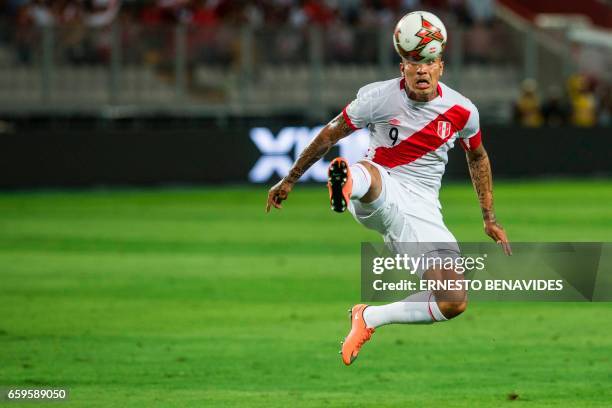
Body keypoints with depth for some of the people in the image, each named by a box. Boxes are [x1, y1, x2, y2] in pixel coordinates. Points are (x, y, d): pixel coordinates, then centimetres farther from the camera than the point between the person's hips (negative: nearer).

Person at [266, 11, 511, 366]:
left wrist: (490, 219, 20)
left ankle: (368, 318, 7)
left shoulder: (462, 111, -1)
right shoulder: (378, 97, -8)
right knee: (367, 174, -42)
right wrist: (290, 180, 13)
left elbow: (477, 156, 20)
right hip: (378, 197, -3)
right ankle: (348, 182, -82)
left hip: (422, 210, 3)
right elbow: (330, 135, 6)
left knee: (454, 303, -12)